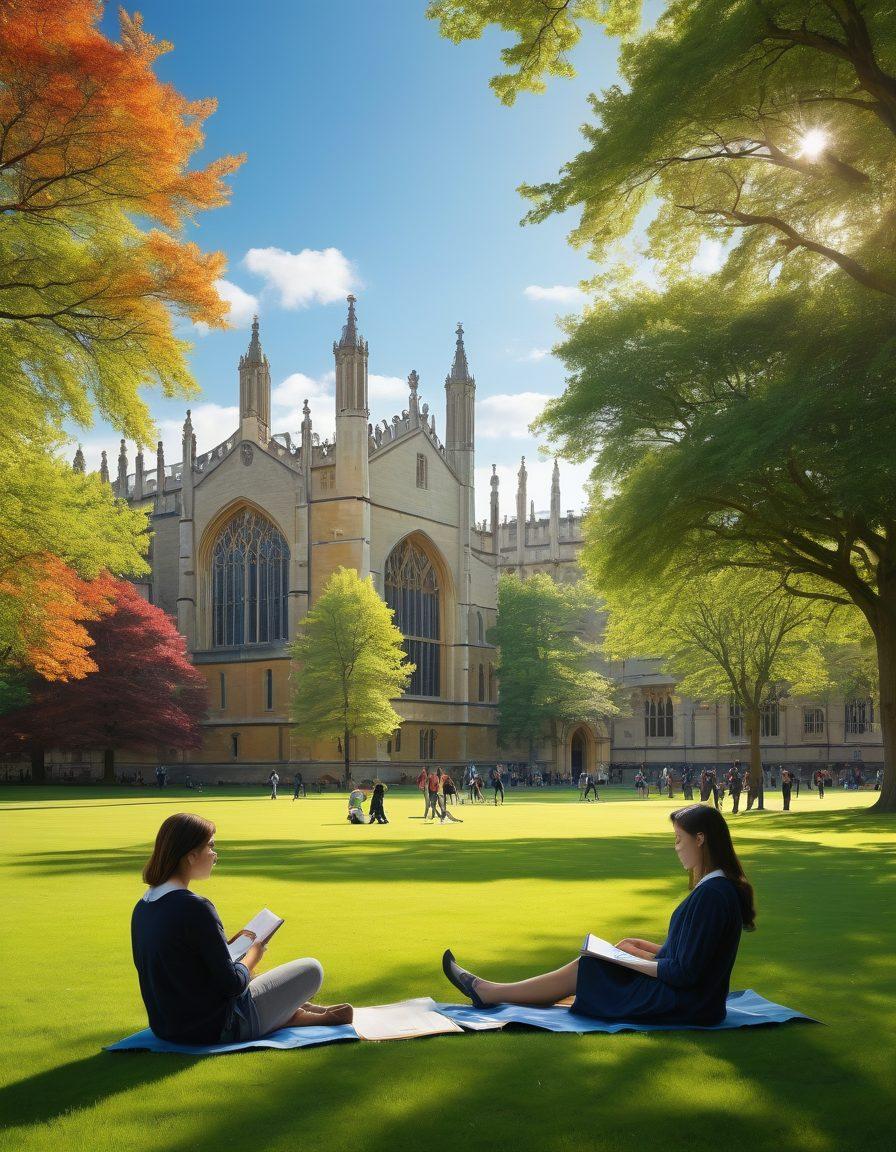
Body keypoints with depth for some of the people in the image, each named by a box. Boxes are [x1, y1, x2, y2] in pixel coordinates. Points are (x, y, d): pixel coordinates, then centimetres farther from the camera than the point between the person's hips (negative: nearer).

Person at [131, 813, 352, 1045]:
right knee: (311, 969, 4)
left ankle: (291, 1014, 26)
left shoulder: (141, 908, 1)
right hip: (216, 1030, -8)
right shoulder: (195, 908, -25)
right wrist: (254, 954, -1)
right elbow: (232, 984, -20)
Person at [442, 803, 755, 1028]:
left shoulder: (711, 894, -26)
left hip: (682, 1005, -9)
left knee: (583, 969, 1)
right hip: (694, 997, 9)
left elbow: (684, 972, -24)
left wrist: (634, 961, -12)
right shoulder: (723, 886, 5)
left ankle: (486, 992, 17)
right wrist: (647, 948, 7)